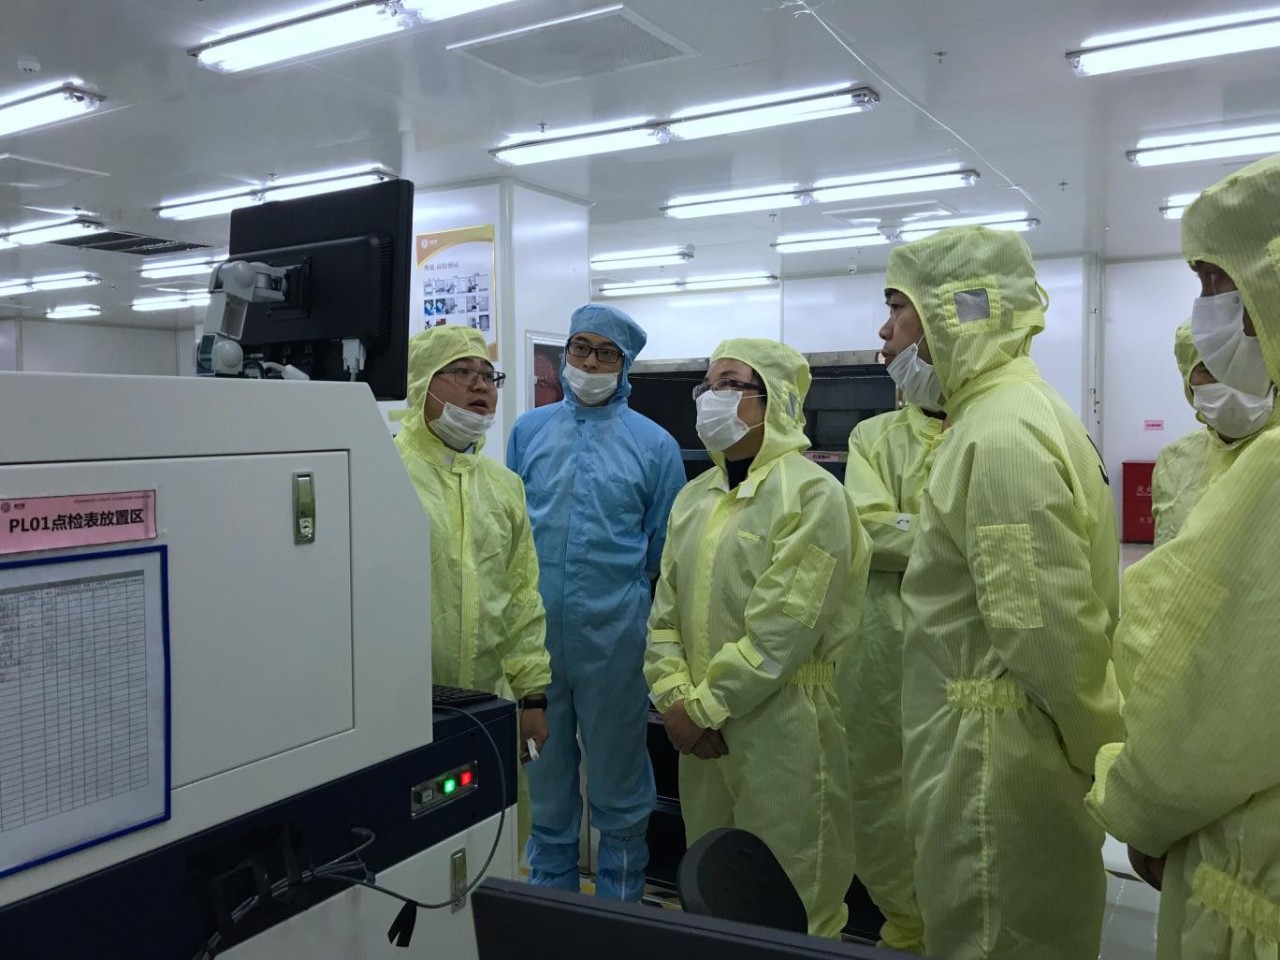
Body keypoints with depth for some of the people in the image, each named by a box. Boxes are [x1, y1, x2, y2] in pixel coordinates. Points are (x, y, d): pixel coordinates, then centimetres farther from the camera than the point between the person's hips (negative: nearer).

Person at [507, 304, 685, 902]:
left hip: (613, 636, -2)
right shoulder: (529, 430, 7)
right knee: (544, 780, 17)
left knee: (618, 784, 11)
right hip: (534, 633, 3)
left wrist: (618, 589, 4)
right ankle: (548, 904, 35)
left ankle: (619, 910, 29)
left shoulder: (654, 445, 1)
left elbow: (665, 550, 6)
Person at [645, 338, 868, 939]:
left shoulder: (811, 493, -12)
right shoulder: (694, 497, 11)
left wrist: (702, 706, -15)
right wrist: (676, 699, -5)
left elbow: (782, 629, -19)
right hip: (701, 726, 7)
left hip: (781, 721, -7)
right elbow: (665, 612, 9)